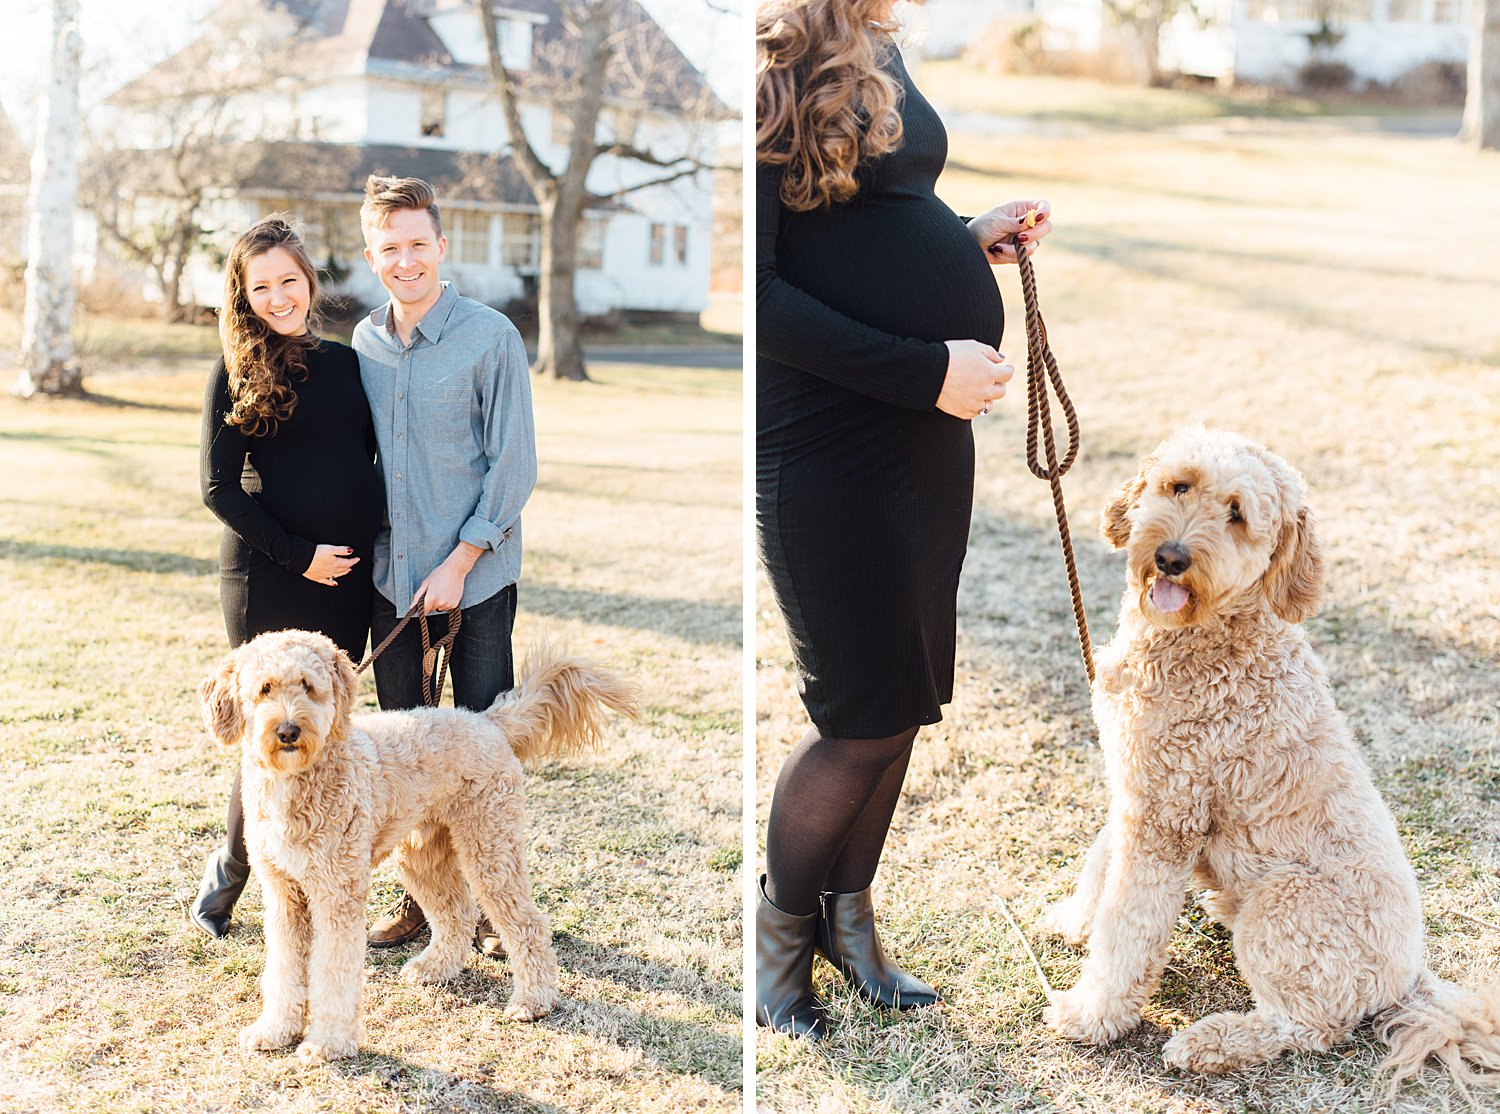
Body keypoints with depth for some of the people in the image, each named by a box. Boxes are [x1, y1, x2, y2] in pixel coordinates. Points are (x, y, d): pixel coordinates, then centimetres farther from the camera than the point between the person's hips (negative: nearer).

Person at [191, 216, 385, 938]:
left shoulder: (348, 363, 9)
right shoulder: (237, 375, -2)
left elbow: (374, 462, 16)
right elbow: (218, 486, -6)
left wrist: (372, 544, 3)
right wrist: (297, 554, -11)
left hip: (347, 578, 4)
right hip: (266, 577, -4)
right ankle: (229, 872, 20)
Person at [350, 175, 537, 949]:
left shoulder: (490, 337, -8)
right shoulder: (364, 342, 7)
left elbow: (514, 465, -9)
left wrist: (457, 563, -13)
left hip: (474, 575, -4)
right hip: (391, 576, 5)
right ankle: (423, 892, 25)